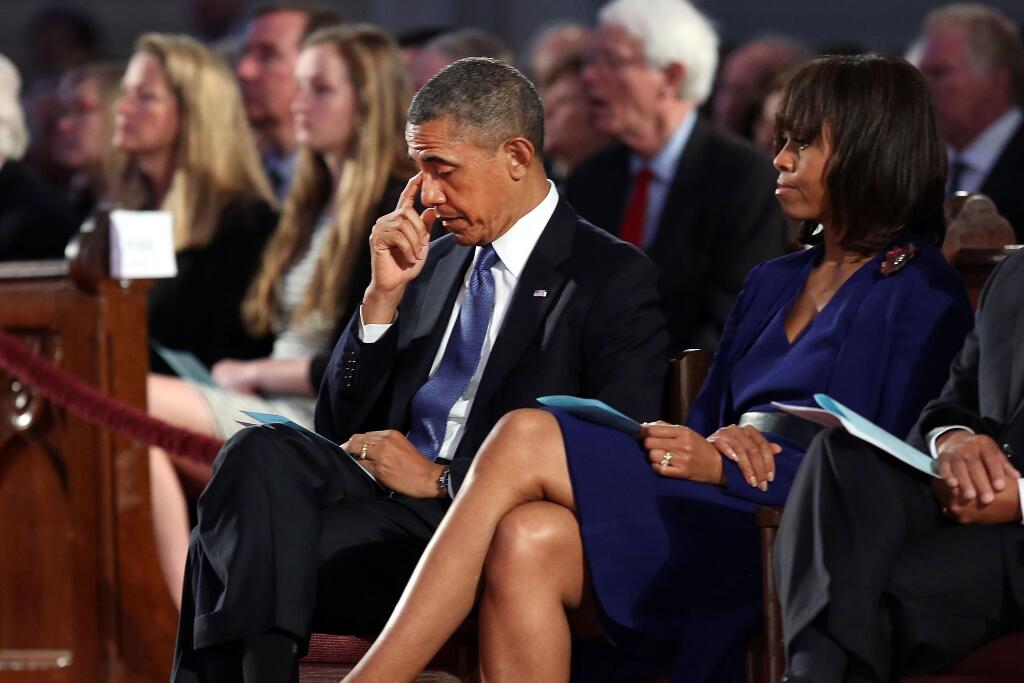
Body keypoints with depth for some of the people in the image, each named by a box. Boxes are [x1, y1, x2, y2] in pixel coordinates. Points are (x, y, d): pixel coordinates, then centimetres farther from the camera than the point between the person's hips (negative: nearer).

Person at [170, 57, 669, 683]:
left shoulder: (616, 279, 2)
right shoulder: (436, 264, 21)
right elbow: (341, 426, 19)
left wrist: (441, 479, -11)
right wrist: (384, 294, 4)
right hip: (389, 508, 6)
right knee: (260, 451, -29)